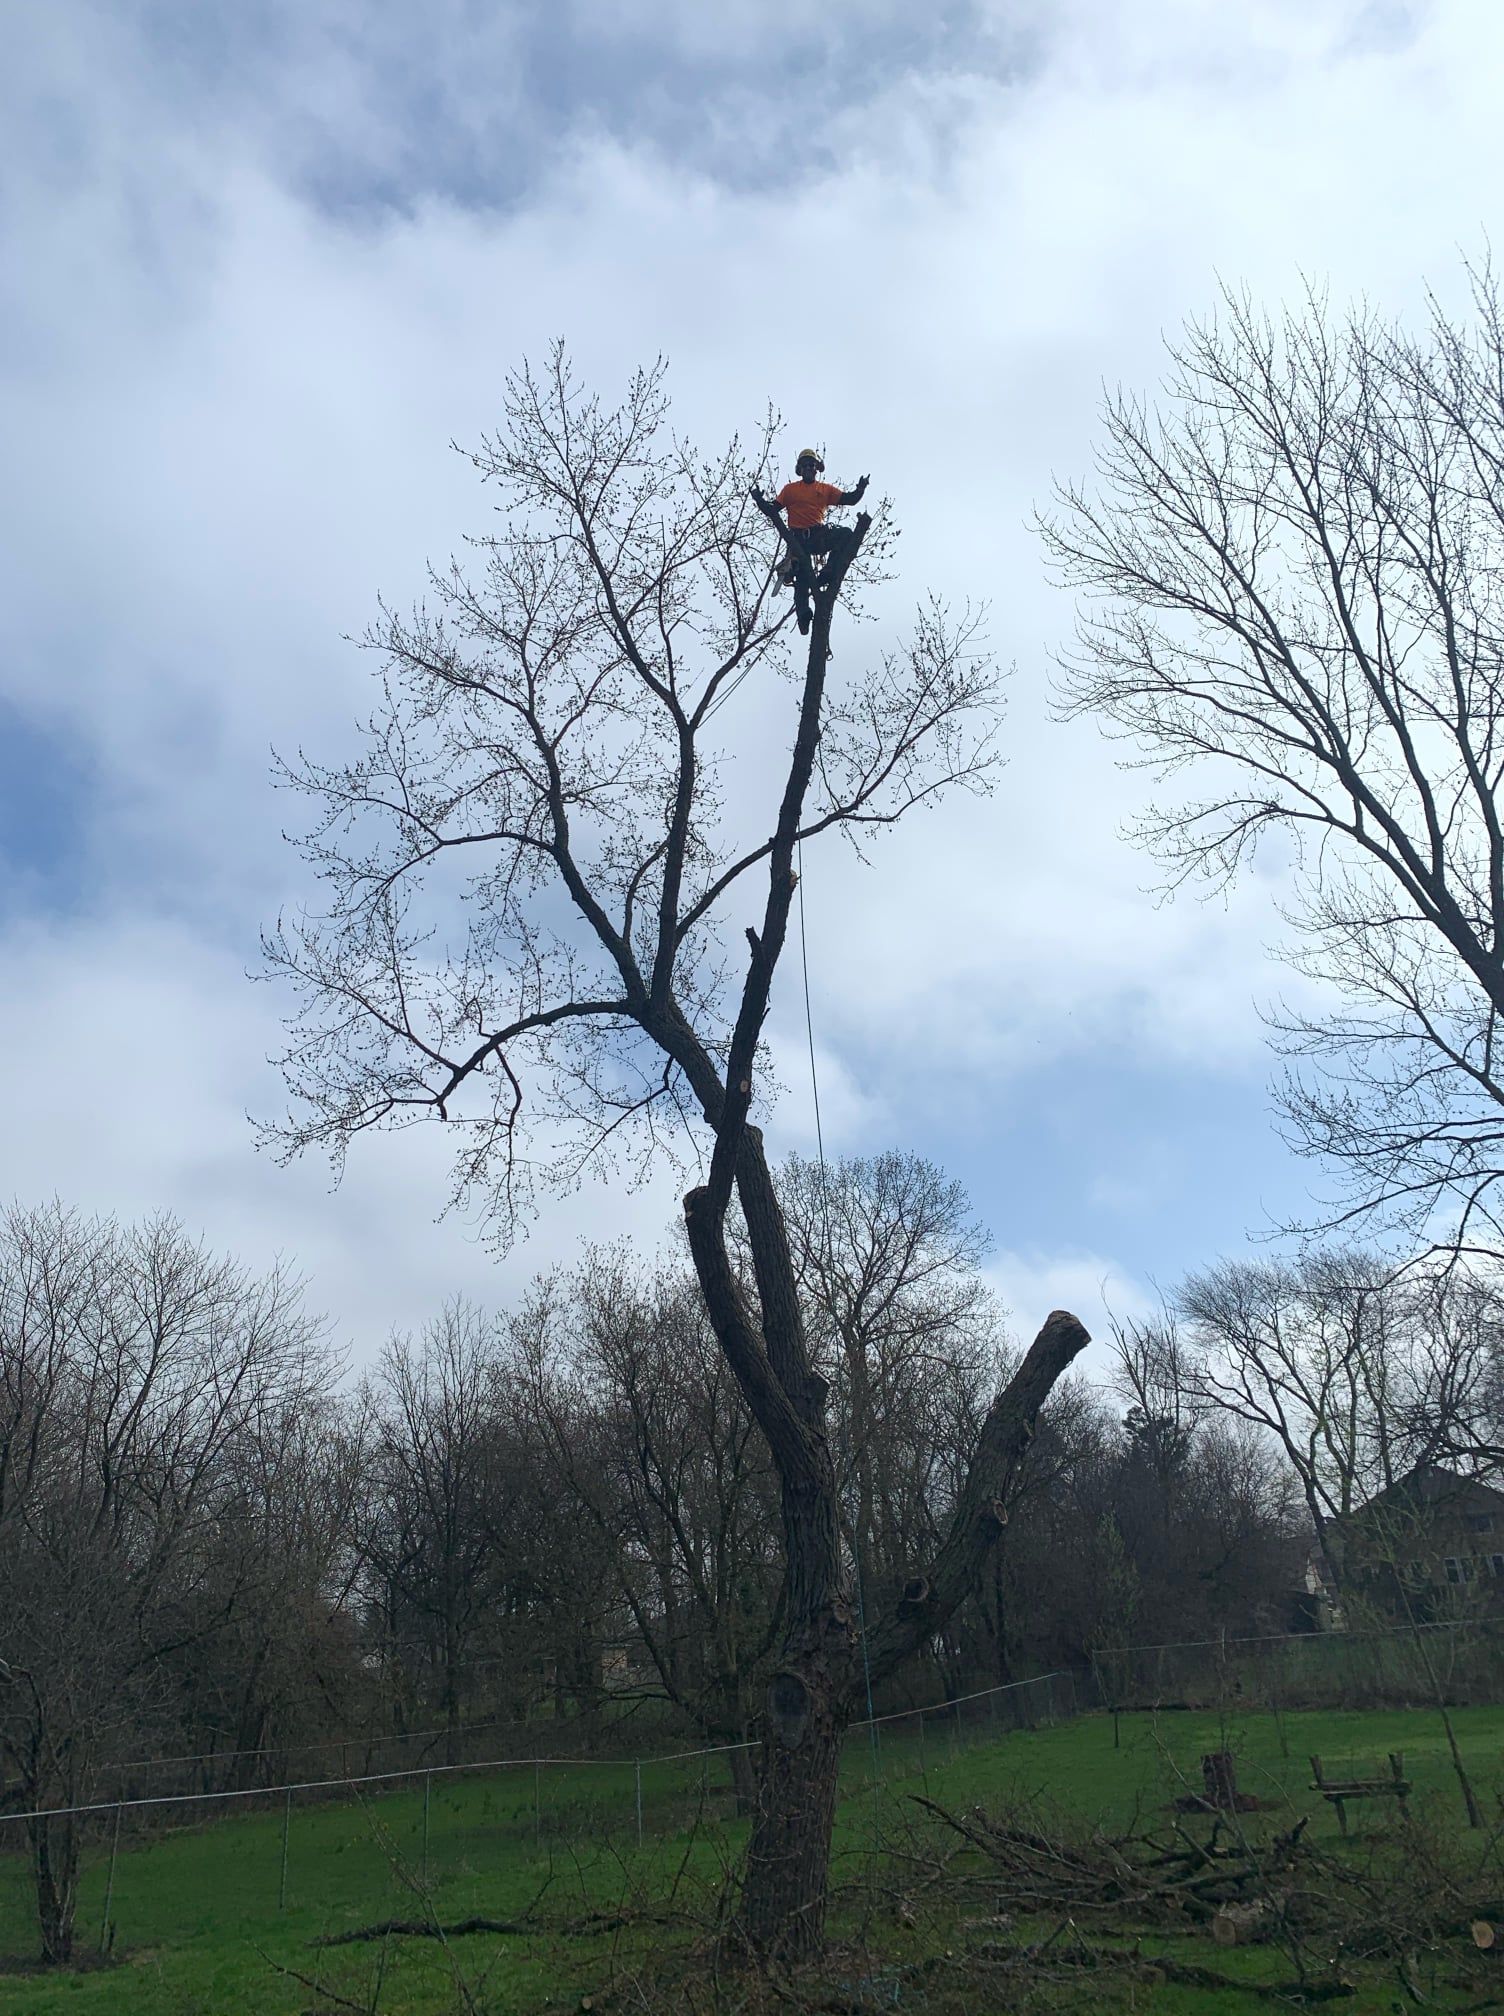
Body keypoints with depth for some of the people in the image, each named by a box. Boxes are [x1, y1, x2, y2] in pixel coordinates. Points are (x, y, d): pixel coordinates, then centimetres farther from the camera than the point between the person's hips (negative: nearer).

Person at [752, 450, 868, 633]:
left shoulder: (826, 489, 17)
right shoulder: (790, 489, 16)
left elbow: (849, 499, 9)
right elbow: (773, 510, 11)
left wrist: (860, 489, -10)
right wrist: (760, 500, -7)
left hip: (820, 534, 1)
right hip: (799, 538, -1)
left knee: (846, 534, -26)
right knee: (803, 578, -11)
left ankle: (826, 574, -26)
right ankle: (803, 616, -12)